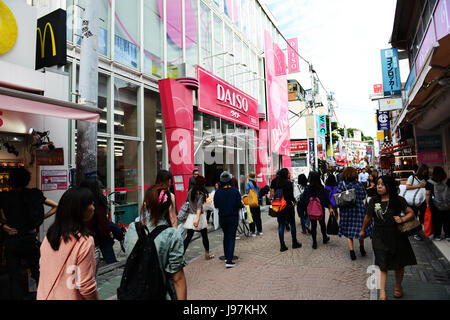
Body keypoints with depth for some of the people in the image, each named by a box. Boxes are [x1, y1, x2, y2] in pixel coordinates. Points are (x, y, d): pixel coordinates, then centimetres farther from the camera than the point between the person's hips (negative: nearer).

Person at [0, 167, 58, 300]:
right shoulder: (34, 194, -2)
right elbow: (56, 206, 0)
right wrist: (42, 218, 2)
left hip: (11, 241, -1)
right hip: (31, 239, 1)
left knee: (14, 276, 11)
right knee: (38, 273, 13)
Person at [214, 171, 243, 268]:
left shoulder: (218, 192, -9)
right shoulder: (235, 191, -13)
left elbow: (216, 205, -2)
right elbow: (239, 205, -12)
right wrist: (241, 204, 9)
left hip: (222, 218, 2)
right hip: (233, 218, -2)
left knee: (226, 236, 21)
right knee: (231, 238, 3)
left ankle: (226, 257, 30)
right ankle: (229, 261, -5)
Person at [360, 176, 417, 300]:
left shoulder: (398, 200, -9)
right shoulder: (373, 201, -2)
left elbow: (411, 213, 1)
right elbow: (368, 217, 12)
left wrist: (402, 219, -19)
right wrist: (363, 230, 22)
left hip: (396, 236, -1)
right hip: (379, 238, 1)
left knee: (399, 264, 16)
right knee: (382, 265, 3)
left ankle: (398, 287, 41)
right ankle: (382, 293, 9)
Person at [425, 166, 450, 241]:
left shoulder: (429, 183, -9)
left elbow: (428, 194, -7)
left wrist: (428, 204, 2)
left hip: (435, 205, -2)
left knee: (436, 221, 9)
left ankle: (437, 235, 16)